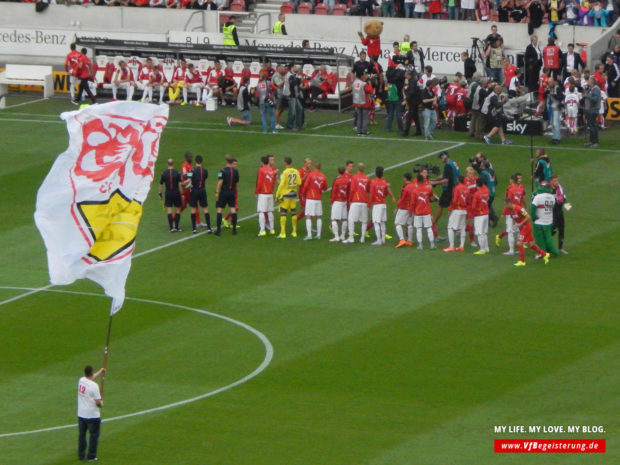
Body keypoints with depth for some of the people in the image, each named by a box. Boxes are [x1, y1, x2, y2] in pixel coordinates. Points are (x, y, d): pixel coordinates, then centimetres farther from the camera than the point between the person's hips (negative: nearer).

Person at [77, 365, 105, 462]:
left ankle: (81, 455, 24)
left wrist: (100, 372, 34)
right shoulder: (94, 386, -21)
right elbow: (98, 402, -20)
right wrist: (101, 403, 3)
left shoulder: (81, 380, 0)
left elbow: (90, 378, 23)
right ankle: (91, 456, 9)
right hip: (92, 416, -7)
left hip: (81, 414, 7)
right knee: (94, 435, 6)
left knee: (82, 435, 18)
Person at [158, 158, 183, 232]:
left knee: (169, 210, 1)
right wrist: (181, 193, -4)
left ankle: (171, 227, -5)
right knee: (177, 210, 10)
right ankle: (176, 227, 10)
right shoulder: (177, 173, -6)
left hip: (168, 193, 0)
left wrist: (160, 193, 15)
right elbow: (180, 184, -9)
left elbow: (161, 184, 3)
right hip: (176, 193, 0)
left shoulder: (164, 173, -3)